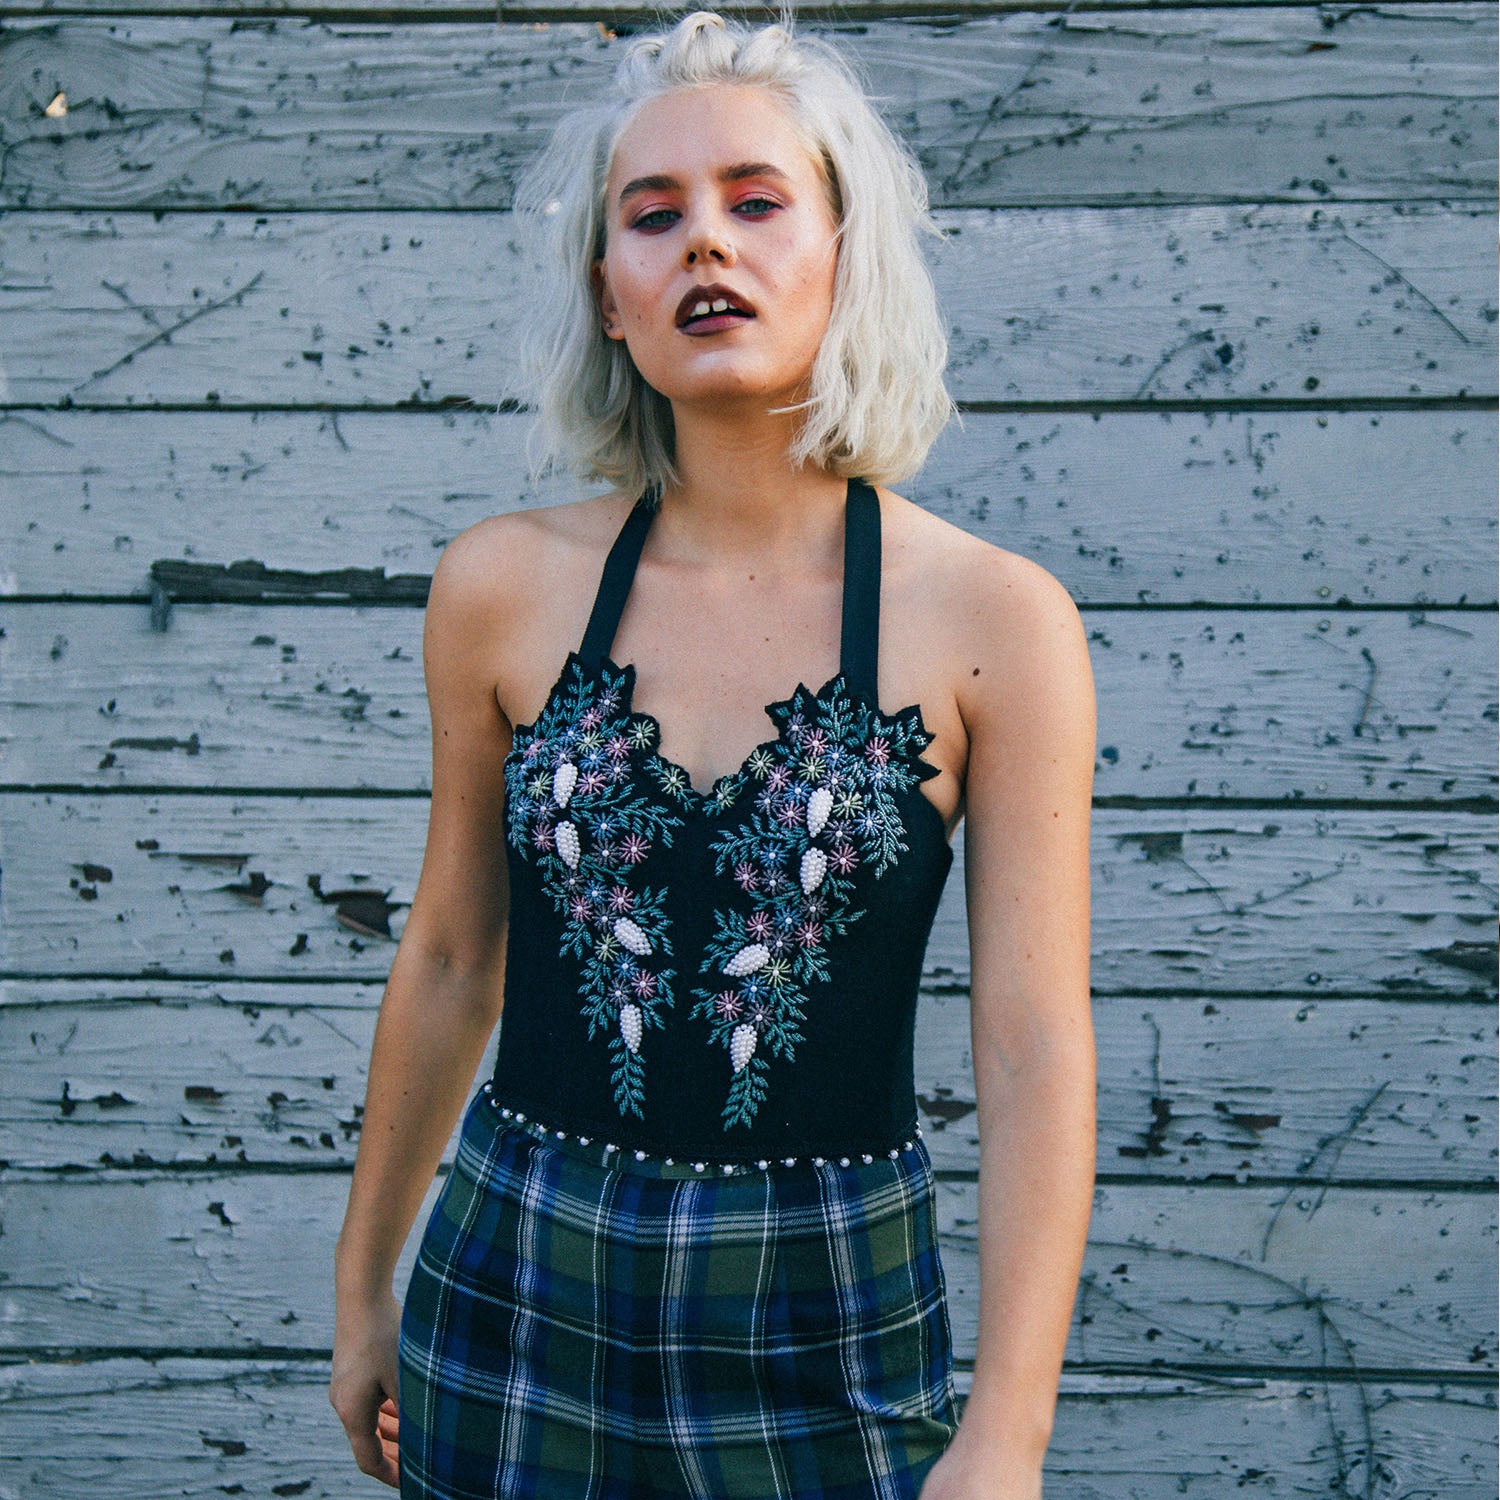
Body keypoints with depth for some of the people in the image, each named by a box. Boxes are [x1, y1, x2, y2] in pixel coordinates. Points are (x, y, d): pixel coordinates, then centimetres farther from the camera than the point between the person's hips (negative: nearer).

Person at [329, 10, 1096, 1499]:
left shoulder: (994, 619, -10)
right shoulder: (501, 587, -3)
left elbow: (1035, 1055, -11)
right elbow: (450, 962, 7)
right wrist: (363, 1287, 15)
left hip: (832, 1340, -2)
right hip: (517, 1305, 2)